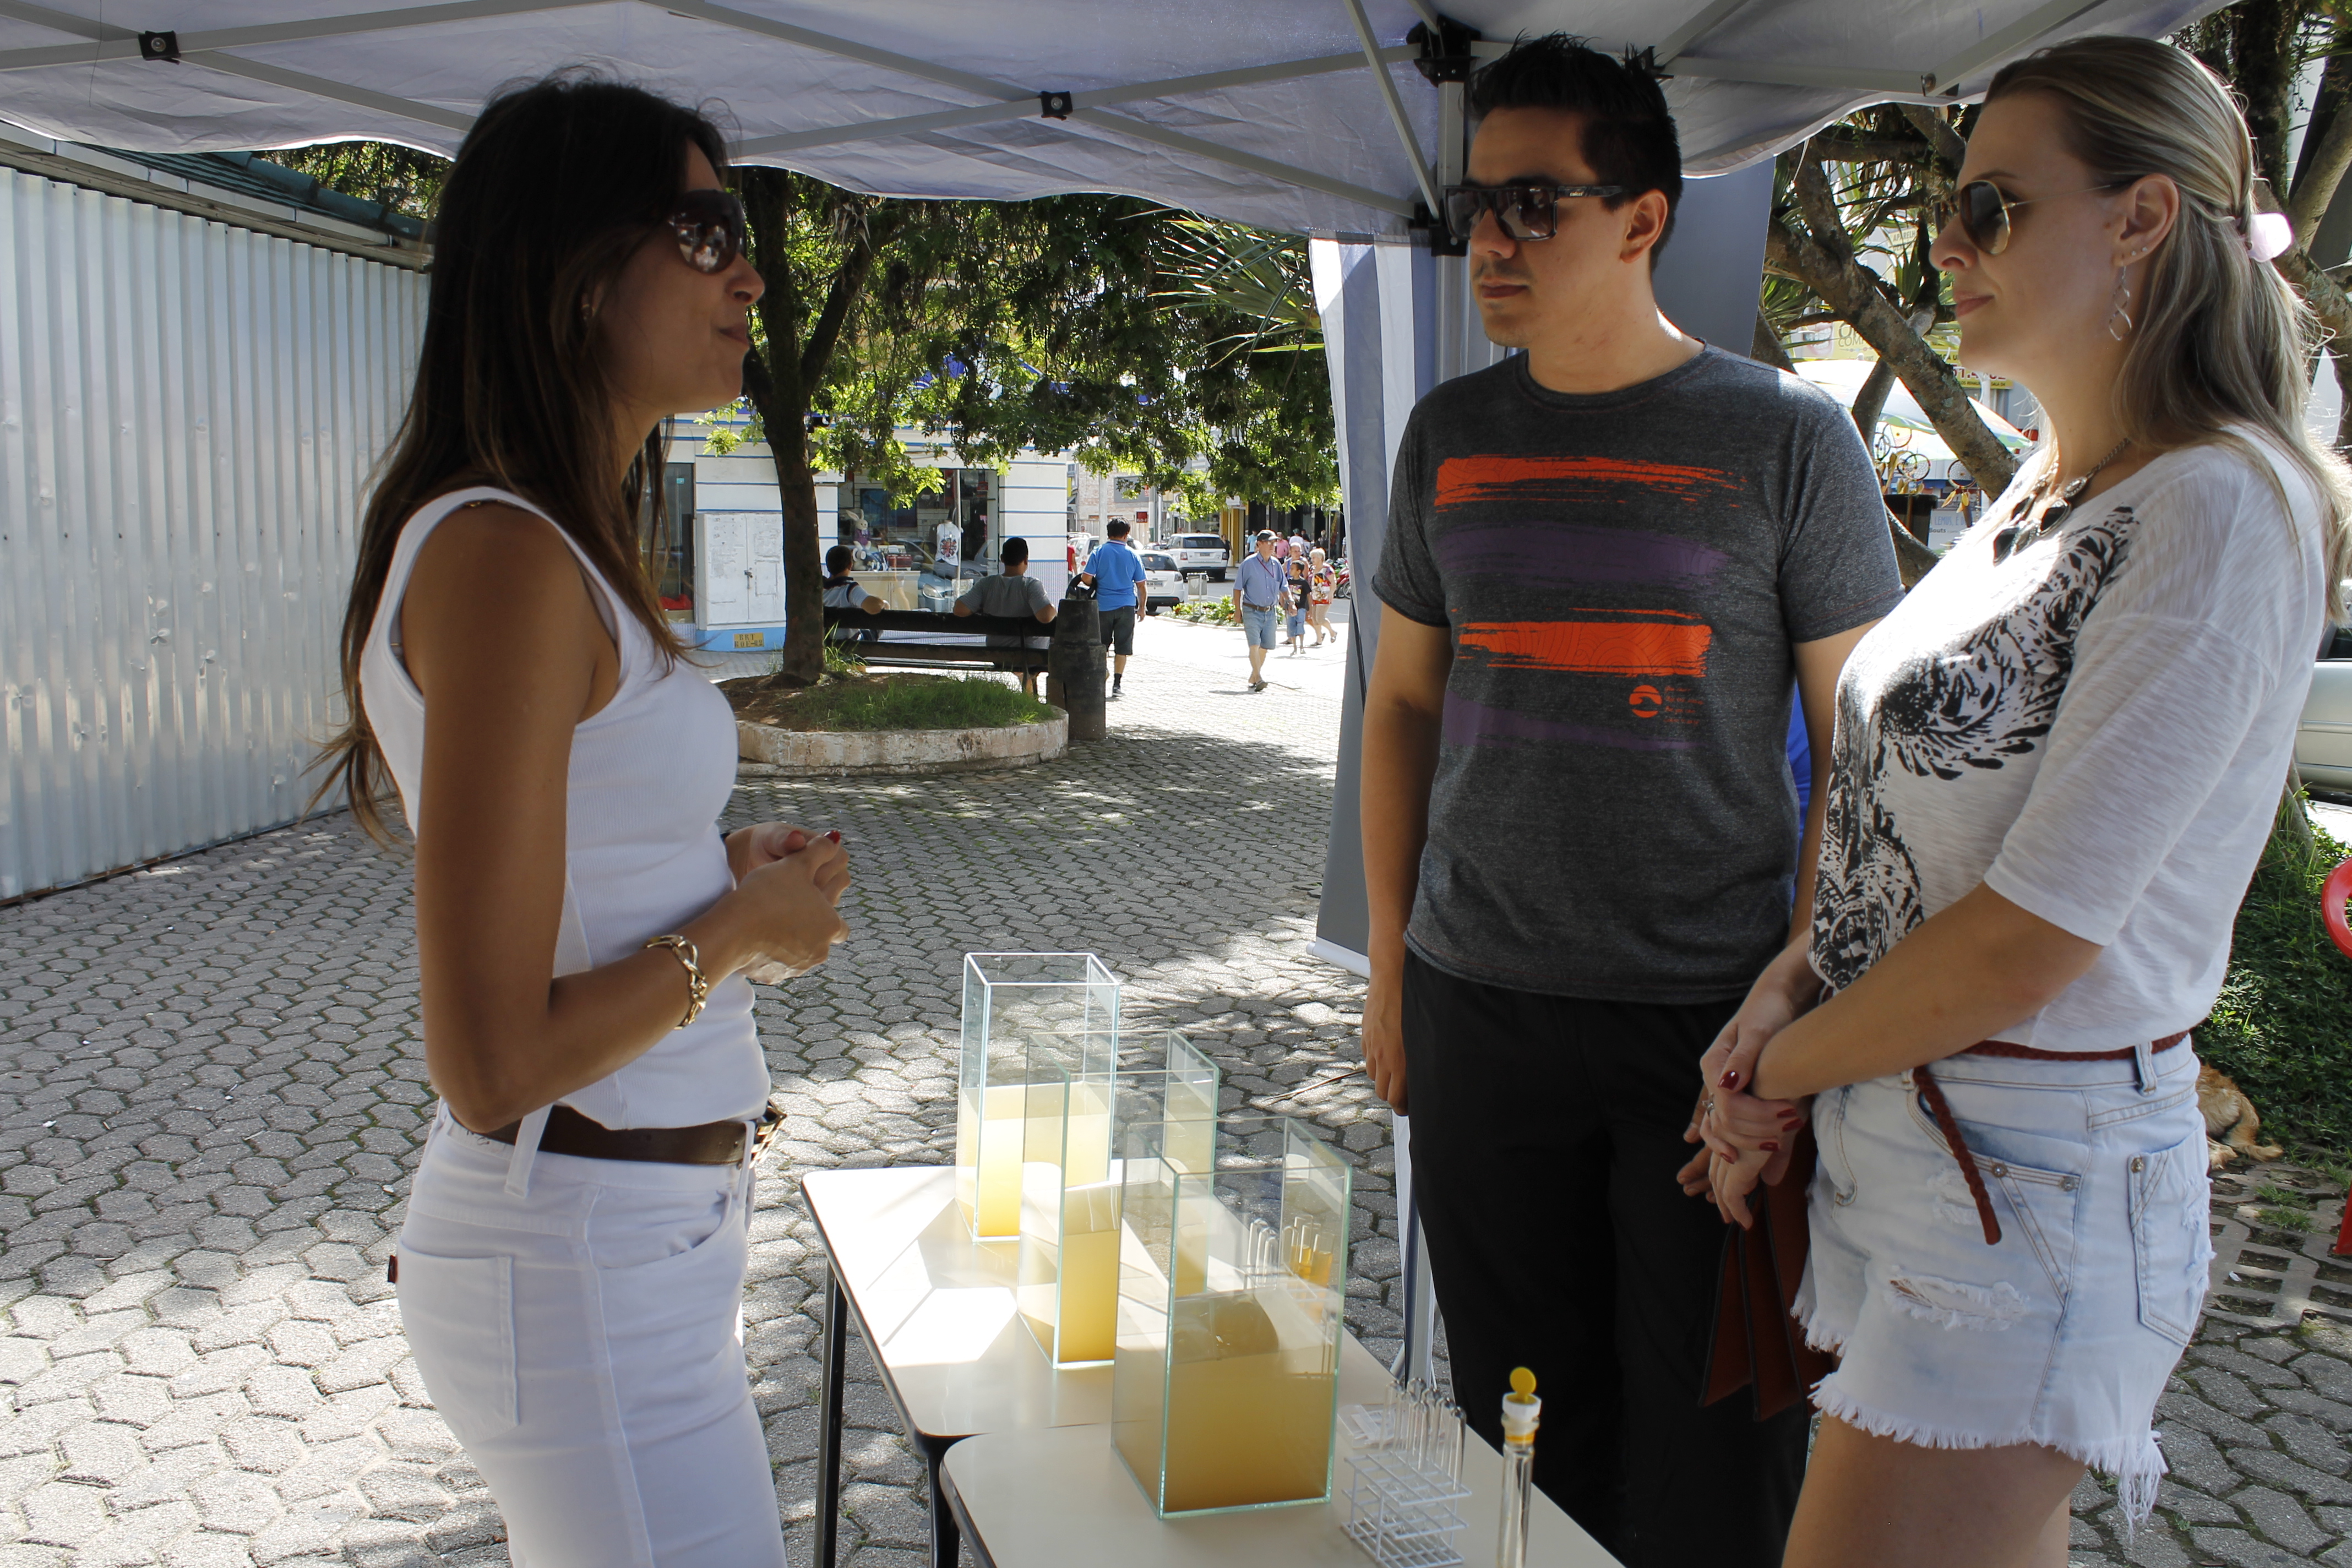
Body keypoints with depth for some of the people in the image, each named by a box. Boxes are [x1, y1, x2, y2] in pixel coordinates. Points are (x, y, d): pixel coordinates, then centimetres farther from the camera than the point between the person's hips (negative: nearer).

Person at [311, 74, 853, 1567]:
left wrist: (721, 864, 5)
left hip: (650, 1226, 9)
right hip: (587, 1262, -9)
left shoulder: (561, 546, 9)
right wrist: (742, 925, -12)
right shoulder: (505, 558, -21)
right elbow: (492, 1065, -24)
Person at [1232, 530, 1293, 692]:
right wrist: (1238, 610, -6)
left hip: (1270, 612, 5)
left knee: (1265, 646, 6)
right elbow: (1238, 588, -1)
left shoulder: (1276, 564, 9)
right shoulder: (1249, 563, -5)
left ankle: (1253, 678, 20)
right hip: (1252, 611, -5)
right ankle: (1258, 679, -20)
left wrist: (1290, 602, -1)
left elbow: (1284, 587, 17)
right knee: (1254, 645, -15)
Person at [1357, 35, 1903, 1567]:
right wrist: (1390, 964, 11)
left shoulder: (1789, 437, -3)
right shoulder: (1452, 434, 7)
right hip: (1477, 1008, 3)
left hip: (1716, 1020, -3)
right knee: (1525, 1429, 12)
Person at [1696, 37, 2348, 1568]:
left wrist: (1780, 1064, -7)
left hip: (2034, 1183, -8)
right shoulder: (2040, 501, 11)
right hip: (1905, 1136, 8)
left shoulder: (2221, 512, -16)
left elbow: (2029, 939, -20)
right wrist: (1781, 995, -1)